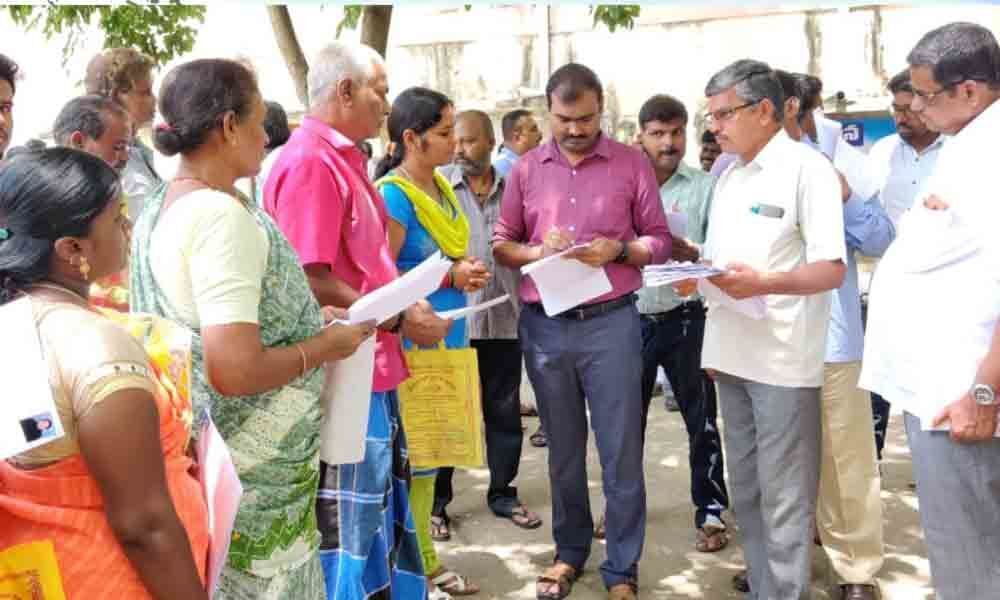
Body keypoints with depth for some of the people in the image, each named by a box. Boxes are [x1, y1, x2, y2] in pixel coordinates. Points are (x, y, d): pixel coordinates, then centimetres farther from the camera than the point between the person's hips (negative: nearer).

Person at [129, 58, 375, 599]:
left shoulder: (159, 208, 7)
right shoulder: (223, 216, -23)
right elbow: (235, 371, -30)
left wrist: (307, 327, 14)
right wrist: (325, 345, -14)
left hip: (192, 452, 9)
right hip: (249, 471, -9)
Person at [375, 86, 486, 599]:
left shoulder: (442, 186, 10)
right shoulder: (392, 195, -15)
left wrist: (465, 268, 3)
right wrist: (448, 277, -19)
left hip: (447, 336, 9)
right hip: (411, 342, -9)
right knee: (412, 457, 2)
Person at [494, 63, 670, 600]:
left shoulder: (632, 163, 0)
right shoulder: (525, 169, 6)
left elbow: (660, 241, 1)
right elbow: (501, 244, 8)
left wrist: (619, 249, -18)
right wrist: (539, 250, -12)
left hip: (611, 321, -2)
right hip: (544, 325, 2)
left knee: (621, 451, 4)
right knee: (563, 448, 15)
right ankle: (569, 551, 32)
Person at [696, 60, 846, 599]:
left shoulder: (807, 169, -8)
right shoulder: (728, 175, 14)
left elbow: (831, 270, -15)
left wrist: (762, 283, -28)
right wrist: (695, 272, 4)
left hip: (783, 361, -7)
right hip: (732, 355, 8)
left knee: (783, 501, 0)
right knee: (746, 491, 15)